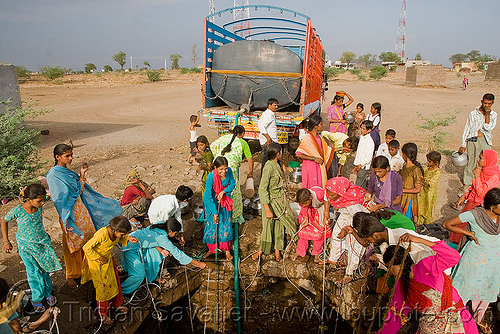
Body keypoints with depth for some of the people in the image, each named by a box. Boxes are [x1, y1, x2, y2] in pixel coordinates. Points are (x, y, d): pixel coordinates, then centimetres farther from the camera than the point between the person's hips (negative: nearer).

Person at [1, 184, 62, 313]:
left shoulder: (39, 207, -15)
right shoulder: (18, 211, -24)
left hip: (42, 242, 3)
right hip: (26, 245, -3)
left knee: (44, 269, 13)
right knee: (33, 272, 5)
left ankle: (47, 293, 33)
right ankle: (37, 299, 23)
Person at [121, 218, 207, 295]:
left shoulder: (159, 226, -8)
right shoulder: (162, 237, -28)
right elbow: (177, 253, -24)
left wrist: (160, 249, -17)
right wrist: (197, 263, -20)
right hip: (131, 248, -8)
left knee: (155, 253, 4)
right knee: (140, 275, -9)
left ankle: (152, 277, 20)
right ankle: (121, 291, 8)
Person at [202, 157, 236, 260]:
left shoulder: (229, 171, -21)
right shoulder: (211, 177, -31)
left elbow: (233, 184, -3)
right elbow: (207, 197, -25)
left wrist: (223, 192, -22)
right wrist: (214, 213, -24)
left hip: (224, 202, 3)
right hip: (212, 203, -3)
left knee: (226, 225, 8)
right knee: (212, 226, 8)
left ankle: (227, 250, 25)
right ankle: (211, 249, 29)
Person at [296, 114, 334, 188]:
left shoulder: (319, 137, 5)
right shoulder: (308, 139, -18)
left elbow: (325, 150, 20)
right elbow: (298, 154, -22)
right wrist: (314, 159, -20)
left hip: (320, 167, 7)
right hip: (311, 167, -7)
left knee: (320, 187, 14)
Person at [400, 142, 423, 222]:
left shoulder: (416, 170, -20)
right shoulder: (405, 165, 4)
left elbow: (417, 189, -19)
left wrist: (402, 190, -20)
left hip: (409, 199, -7)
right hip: (401, 197, 7)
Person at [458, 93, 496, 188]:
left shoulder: (493, 115, 7)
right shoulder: (473, 113, 5)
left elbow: (488, 128, -7)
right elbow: (467, 129, 7)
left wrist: (487, 114, -9)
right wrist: (463, 144, 3)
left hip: (485, 141, 0)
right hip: (472, 140, 0)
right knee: (470, 161, 4)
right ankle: (467, 182, 18)